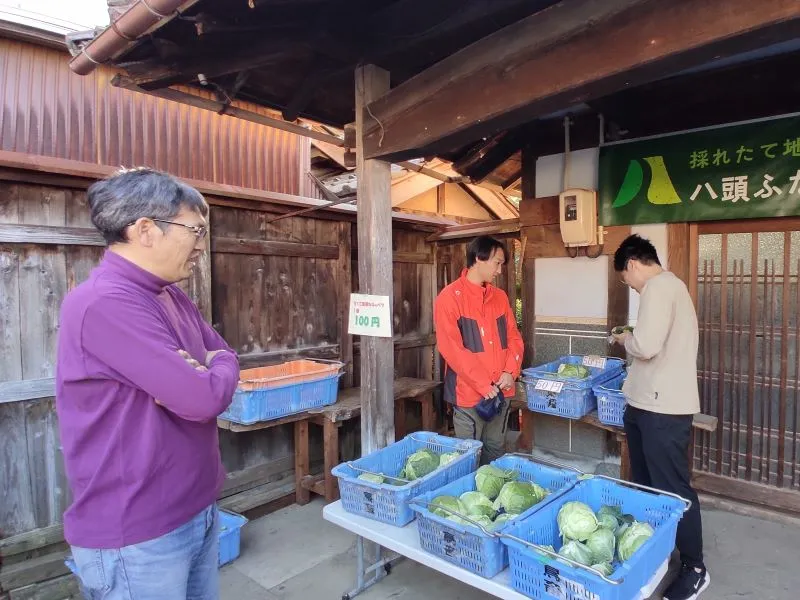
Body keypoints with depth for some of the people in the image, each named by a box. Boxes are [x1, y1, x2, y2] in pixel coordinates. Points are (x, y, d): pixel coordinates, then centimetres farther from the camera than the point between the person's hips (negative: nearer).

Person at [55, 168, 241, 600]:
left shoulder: (172, 297, 6)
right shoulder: (105, 302, -25)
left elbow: (224, 358, 10)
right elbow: (203, 399, -29)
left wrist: (195, 376, -12)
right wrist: (218, 368, -6)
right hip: (135, 535, -8)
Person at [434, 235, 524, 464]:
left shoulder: (500, 297, 10)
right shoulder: (449, 298, -11)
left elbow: (514, 337, 12)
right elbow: (451, 349, -17)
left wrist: (510, 372, -5)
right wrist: (484, 385, -16)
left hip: (501, 391, 6)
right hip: (469, 394, -6)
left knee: (496, 451, 18)